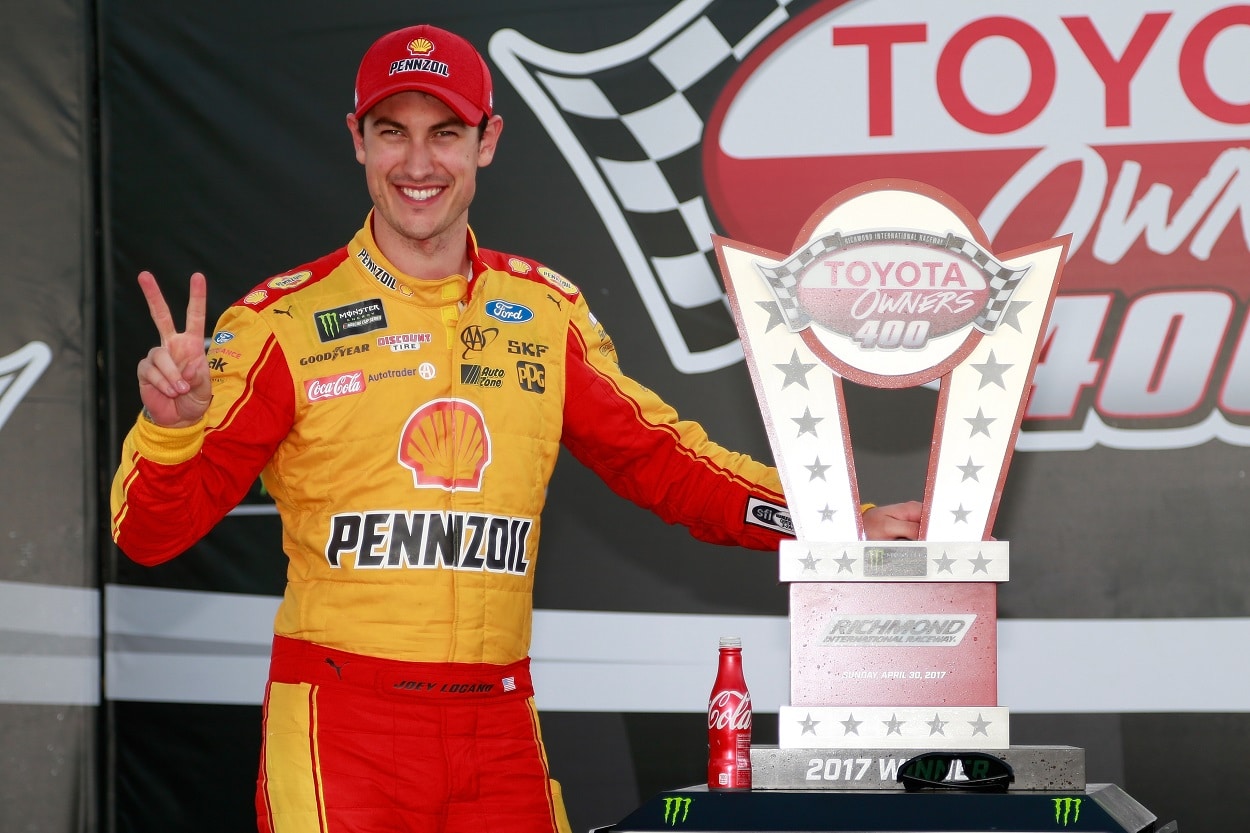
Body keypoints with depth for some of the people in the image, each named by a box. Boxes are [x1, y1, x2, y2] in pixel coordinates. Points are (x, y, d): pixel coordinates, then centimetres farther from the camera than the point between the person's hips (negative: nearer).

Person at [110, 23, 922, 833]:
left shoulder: (546, 313, 9)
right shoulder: (285, 319, -2)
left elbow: (658, 458, 16)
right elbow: (152, 531, -5)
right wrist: (171, 427, -26)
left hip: (501, 733, 3)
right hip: (339, 727, -3)